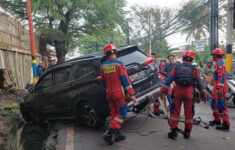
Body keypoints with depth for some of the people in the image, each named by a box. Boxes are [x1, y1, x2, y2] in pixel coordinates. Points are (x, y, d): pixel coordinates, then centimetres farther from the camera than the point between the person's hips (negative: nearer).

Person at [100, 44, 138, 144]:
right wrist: (132, 94, -13)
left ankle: (116, 134, 19)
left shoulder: (103, 66, 6)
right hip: (118, 93, -6)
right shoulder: (119, 64, -12)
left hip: (109, 94, 6)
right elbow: (125, 80, -15)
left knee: (114, 114, 15)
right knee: (122, 113, 3)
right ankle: (109, 132, -5)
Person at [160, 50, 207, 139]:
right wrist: (203, 94, 10)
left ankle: (174, 130, 7)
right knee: (189, 112, 11)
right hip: (189, 92, 0)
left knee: (175, 111, 8)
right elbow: (199, 82, 4)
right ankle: (187, 132, 19)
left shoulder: (177, 67, 5)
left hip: (178, 91, 0)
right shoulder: (194, 69, 4)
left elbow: (169, 79, -2)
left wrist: (164, 89, 0)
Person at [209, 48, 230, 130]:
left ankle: (226, 124, -1)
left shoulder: (220, 63, -16)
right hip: (217, 88, 10)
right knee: (214, 104, 18)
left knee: (221, 105, -7)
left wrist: (220, 89, -27)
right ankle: (217, 120, 31)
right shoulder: (219, 63, 16)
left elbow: (222, 76, -24)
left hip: (220, 88, -10)